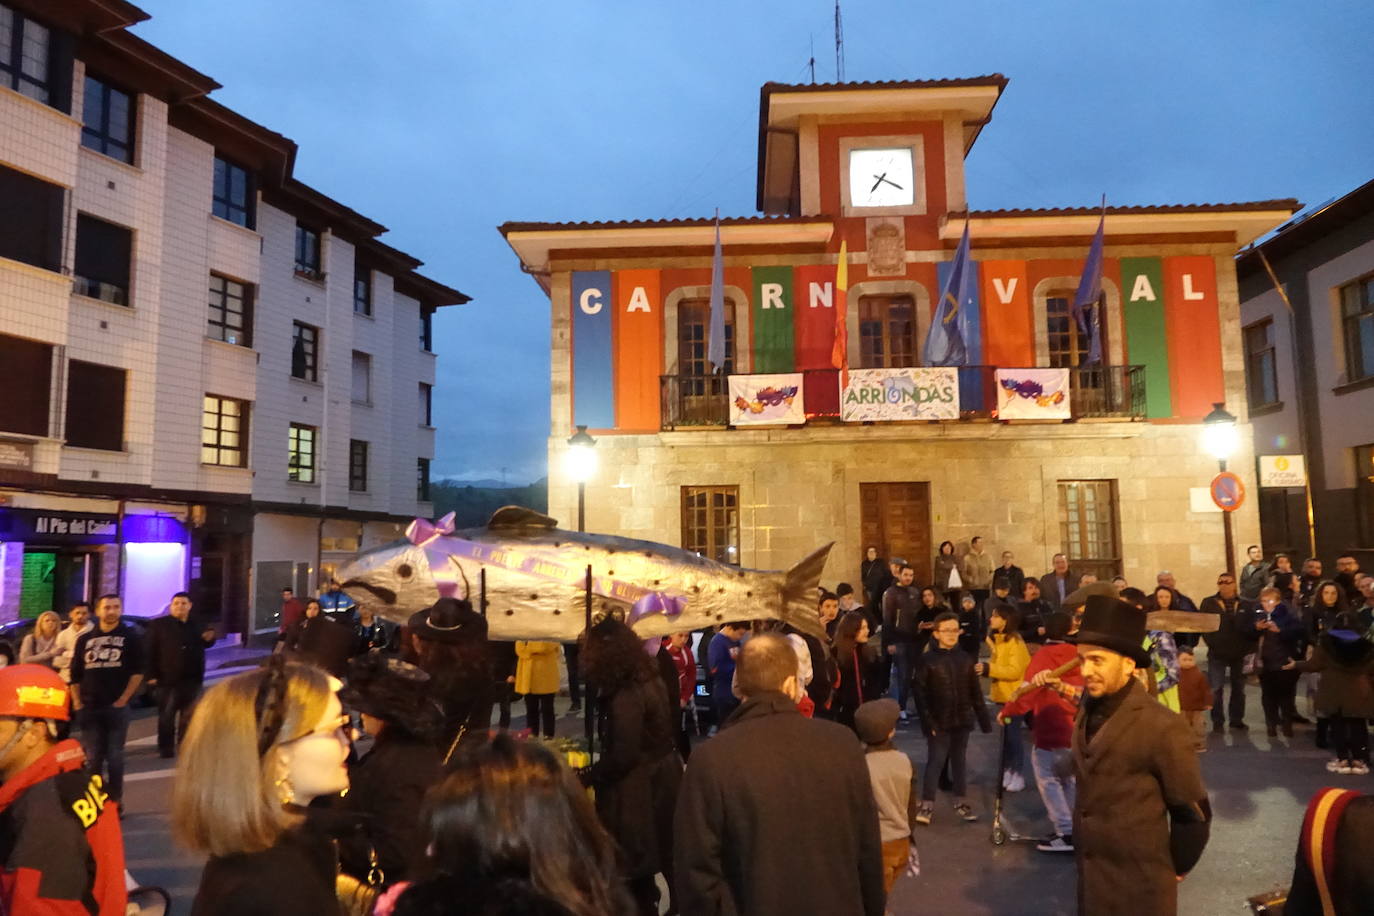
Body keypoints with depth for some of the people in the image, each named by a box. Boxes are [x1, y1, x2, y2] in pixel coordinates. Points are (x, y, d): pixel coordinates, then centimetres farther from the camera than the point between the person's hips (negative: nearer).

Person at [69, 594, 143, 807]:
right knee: (92, 758, 8)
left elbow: (138, 671, -2)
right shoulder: (85, 640, 10)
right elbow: (75, 675, 11)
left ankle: (115, 801, 9)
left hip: (117, 707, -3)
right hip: (89, 708, 3)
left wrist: (123, 699, -8)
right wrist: (77, 703, 2)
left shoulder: (130, 637, 1)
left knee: (115, 757, 2)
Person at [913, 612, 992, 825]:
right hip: (939, 722, -4)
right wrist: (928, 722, -15)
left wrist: (984, 720, 7)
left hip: (962, 721, 4)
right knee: (935, 762, -2)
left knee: (959, 761, 14)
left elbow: (975, 693, 8)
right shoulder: (928, 660, -9)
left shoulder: (965, 660, 3)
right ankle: (927, 805, 5)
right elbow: (920, 694, -10)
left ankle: (961, 802, 26)